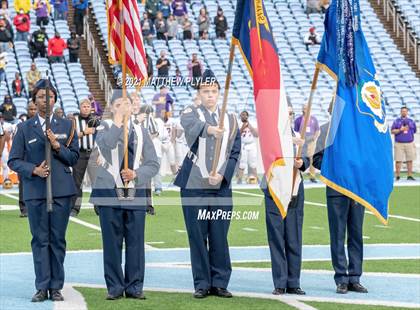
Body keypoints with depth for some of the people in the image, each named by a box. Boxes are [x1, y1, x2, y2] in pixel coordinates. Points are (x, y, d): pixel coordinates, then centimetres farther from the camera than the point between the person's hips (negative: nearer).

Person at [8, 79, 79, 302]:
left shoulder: (66, 126, 11)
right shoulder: (24, 128, 7)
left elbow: (74, 157, 7)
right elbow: (14, 161, 4)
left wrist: (57, 146, -10)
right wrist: (34, 170, -12)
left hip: (61, 191, 1)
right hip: (35, 191, -1)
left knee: (58, 239, 2)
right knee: (40, 239, 0)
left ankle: (56, 287, 8)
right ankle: (42, 287, 5)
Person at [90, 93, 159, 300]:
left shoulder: (141, 131, 11)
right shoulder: (105, 127, 5)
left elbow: (153, 164, 8)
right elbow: (106, 144, -20)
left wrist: (136, 173, -9)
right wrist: (118, 120, -15)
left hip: (136, 193, 2)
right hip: (109, 192, -2)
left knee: (135, 241, 2)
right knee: (112, 242, 1)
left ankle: (134, 287, 10)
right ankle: (115, 287, 8)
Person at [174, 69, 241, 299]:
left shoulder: (231, 120, 11)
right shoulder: (190, 113, 1)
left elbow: (235, 153, 8)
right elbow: (192, 125, -24)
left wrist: (222, 175, -9)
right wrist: (209, 129, -46)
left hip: (222, 187, 2)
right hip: (194, 186, -2)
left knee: (220, 236, 3)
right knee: (197, 236, 1)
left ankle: (219, 283, 11)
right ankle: (202, 284, 8)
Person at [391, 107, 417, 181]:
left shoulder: (411, 121, 13)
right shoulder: (396, 121, 7)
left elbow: (414, 131, 19)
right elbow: (392, 131, -1)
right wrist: (400, 130, -14)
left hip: (409, 143, 2)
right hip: (399, 144, -2)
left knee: (410, 160, 0)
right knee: (398, 160, -4)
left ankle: (409, 175, 5)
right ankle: (397, 176, 2)